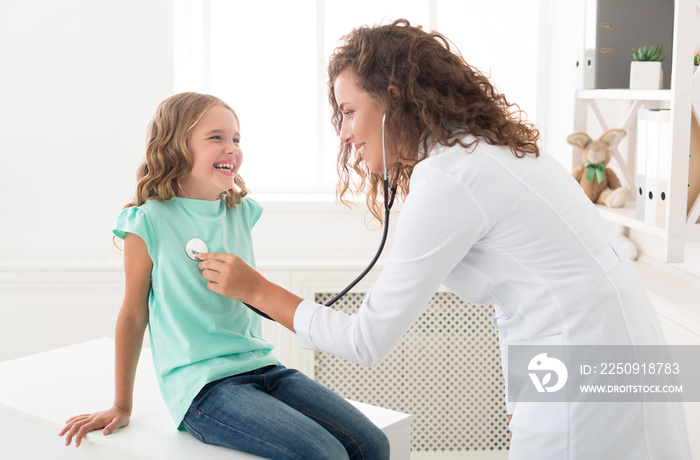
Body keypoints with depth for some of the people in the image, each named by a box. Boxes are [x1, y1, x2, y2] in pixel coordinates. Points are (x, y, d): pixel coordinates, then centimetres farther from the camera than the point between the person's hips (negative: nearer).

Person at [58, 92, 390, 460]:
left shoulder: (240, 213, 10)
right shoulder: (151, 222, -7)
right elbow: (133, 314, 0)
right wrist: (121, 407, 5)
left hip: (260, 365, 6)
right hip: (201, 384, -6)